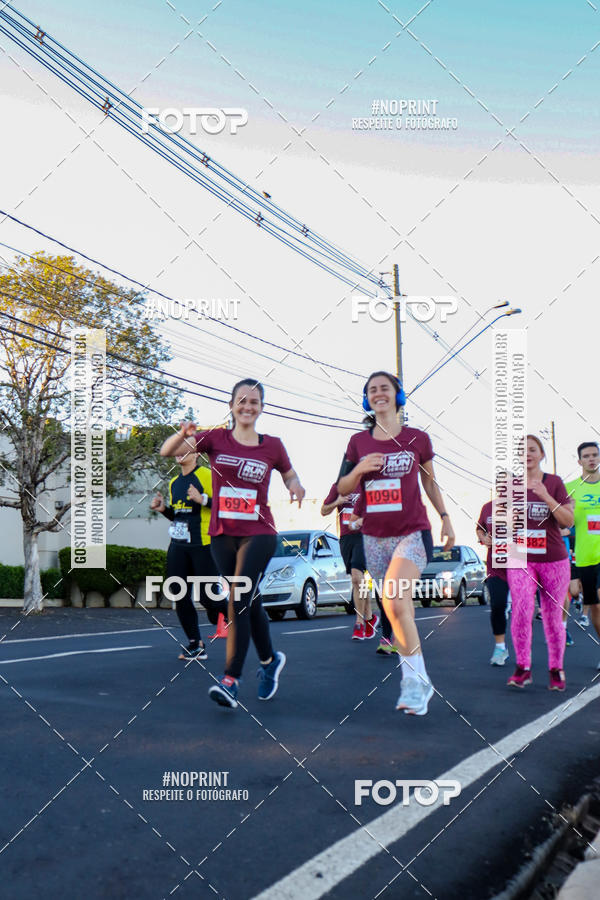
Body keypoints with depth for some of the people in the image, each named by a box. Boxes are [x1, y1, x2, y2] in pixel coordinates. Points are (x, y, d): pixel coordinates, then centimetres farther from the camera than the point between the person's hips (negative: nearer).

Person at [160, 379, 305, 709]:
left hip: (258, 534, -2)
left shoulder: (272, 446, 2)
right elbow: (167, 451, -4)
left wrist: (295, 485, -5)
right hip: (222, 535, 2)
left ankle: (231, 681, -11)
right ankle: (269, 660, 35)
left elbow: (289, 474, 19)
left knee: (238, 601, -15)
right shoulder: (216, 438, 2)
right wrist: (184, 434, -25)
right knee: (250, 603, 12)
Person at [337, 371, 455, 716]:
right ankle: (416, 683, 21)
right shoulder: (359, 442, 7)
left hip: (412, 533, -3)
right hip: (375, 536, 4)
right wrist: (359, 469, -9)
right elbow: (343, 489, 10)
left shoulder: (418, 439, 2)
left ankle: (416, 678, -11)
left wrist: (445, 517, 10)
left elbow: (430, 481, 15)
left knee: (394, 599, -24)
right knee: (400, 609, 9)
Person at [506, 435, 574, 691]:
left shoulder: (554, 483, 1)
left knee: (552, 616, 4)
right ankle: (522, 667, -4)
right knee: (521, 609, -16)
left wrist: (546, 497, -19)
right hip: (521, 561, 1)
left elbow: (569, 521, -7)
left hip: (554, 560, -1)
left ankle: (556, 669, 19)